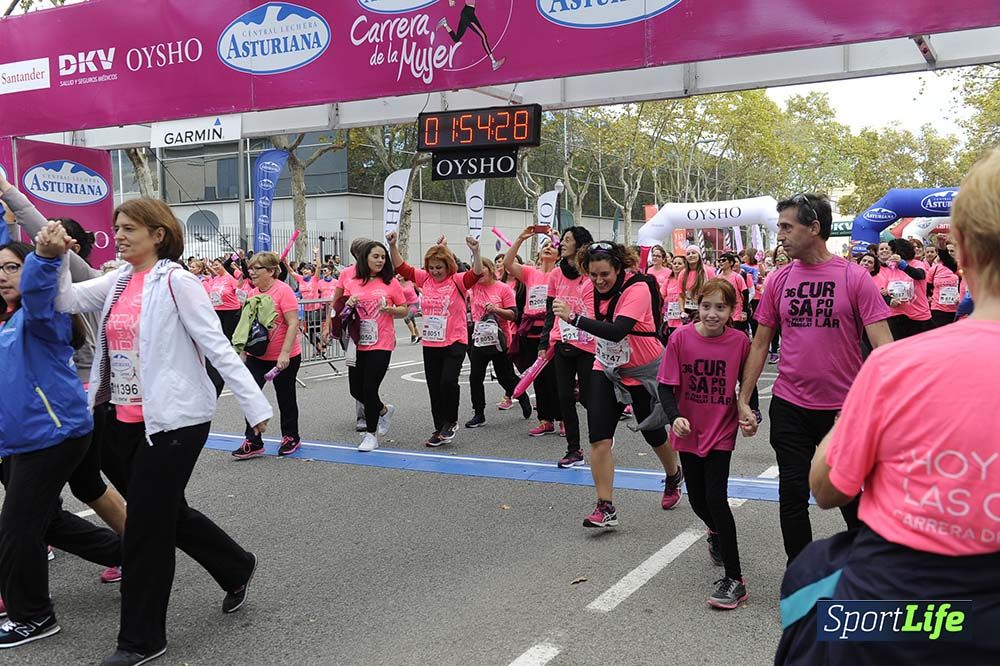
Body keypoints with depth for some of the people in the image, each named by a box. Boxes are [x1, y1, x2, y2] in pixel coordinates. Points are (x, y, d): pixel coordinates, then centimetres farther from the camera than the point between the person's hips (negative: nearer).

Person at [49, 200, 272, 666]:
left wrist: (255, 406, -17)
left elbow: (217, 347, -15)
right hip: (127, 419, 8)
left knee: (145, 526, 0)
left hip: (174, 419, -8)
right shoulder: (117, 282, 10)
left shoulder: (176, 281, -12)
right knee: (167, 512, 19)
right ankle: (236, 568, 42)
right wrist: (53, 257, -15)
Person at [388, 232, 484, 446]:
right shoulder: (425, 278, 5)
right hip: (430, 343, 5)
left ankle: (451, 422, 7)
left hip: (455, 342, -5)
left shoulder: (458, 280, -8)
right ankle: (439, 429, 23)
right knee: (434, 387, 10)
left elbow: (477, 273, -24)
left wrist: (476, 252, -40)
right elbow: (401, 267, 6)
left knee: (448, 381, -17)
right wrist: (393, 246, -9)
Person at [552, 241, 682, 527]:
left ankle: (674, 476, 47)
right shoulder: (596, 288, -6)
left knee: (653, 433, 14)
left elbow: (616, 331, -40)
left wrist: (575, 318, -47)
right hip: (606, 369, 4)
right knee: (599, 438, -11)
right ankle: (605, 507, -3)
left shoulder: (637, 288, -26)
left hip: (643, 371, -4)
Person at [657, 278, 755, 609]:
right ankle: (716, 533, 51)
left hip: (722, 430, -2)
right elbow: (666, 386, -10)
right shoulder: (681, 338, -12)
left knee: (716, 497, -12)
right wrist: (675, 417, -25)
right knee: (697, 498, 15)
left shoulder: (739, 341, -11)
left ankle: (734, 579, -2)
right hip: (689, 431, 2)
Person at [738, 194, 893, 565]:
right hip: (789, 406, 3)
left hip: (843, 407, -2)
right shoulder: (778, 280, 2)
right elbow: (760, 344, 9)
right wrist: (743, 400, 5)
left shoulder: (855, 277, -8)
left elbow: (882, 346, -11)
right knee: (792, 496, 8)